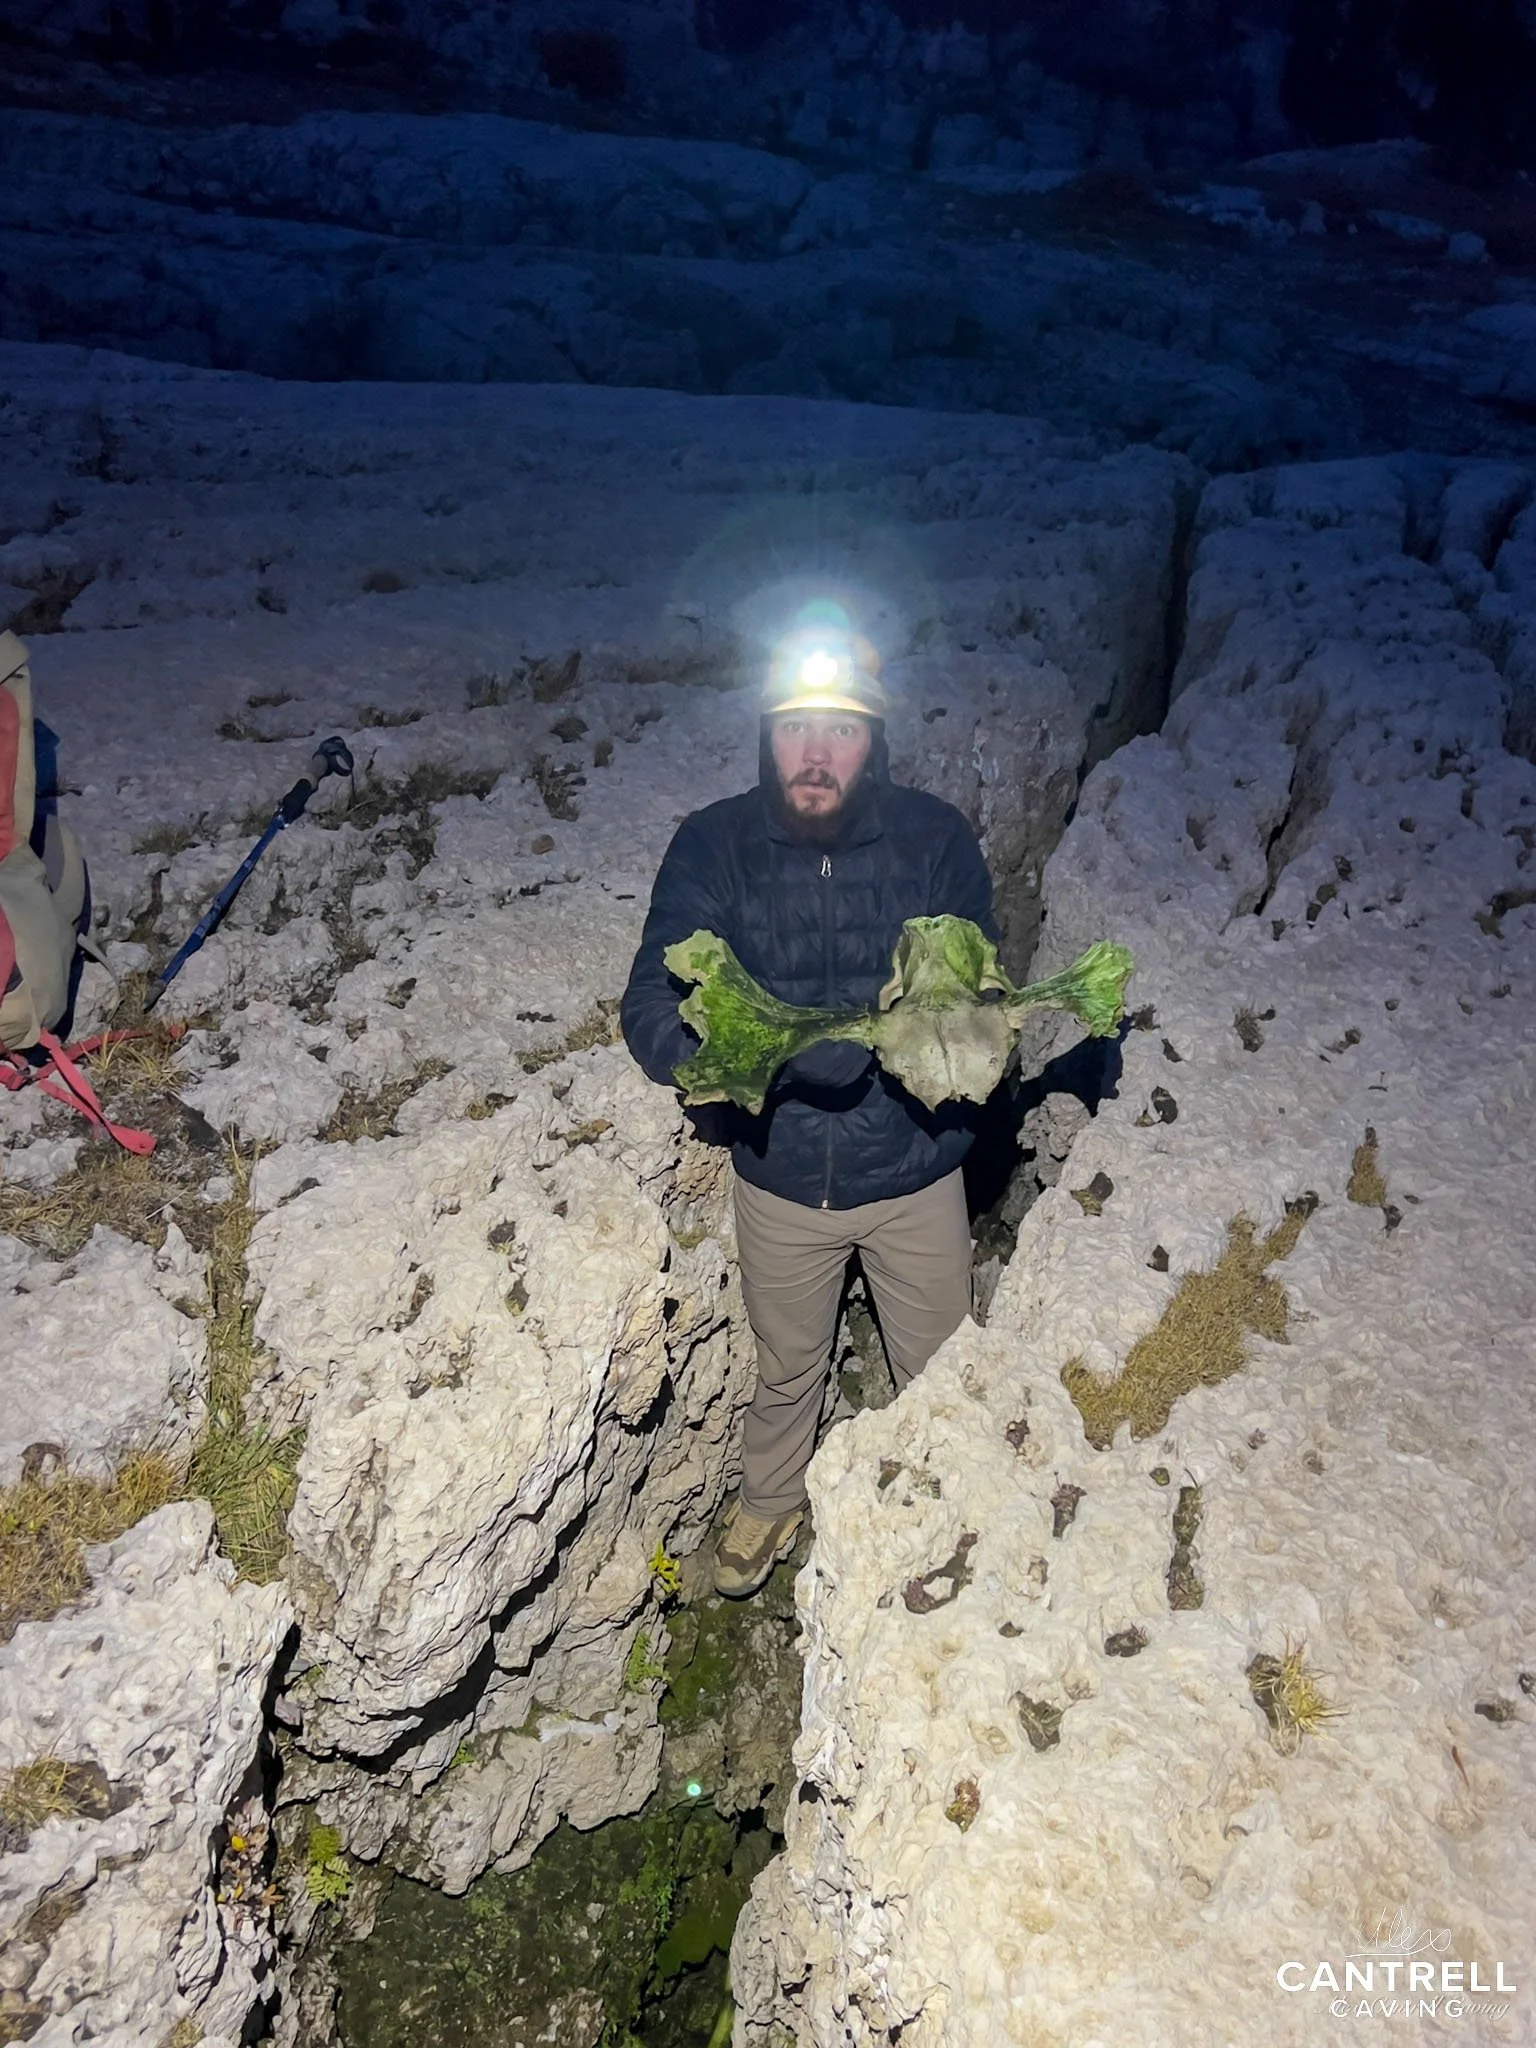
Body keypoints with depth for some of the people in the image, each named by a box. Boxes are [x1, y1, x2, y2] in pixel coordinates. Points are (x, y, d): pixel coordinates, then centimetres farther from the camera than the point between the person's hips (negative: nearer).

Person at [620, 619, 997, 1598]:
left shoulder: (936, 837, -14)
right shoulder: (713, 845, -14)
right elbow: (653, 1001, -21)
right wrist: (704, 1049, -44)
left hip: (915, 1170, 0)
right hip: (779, 1175, 1)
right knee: (787, 1368, 26)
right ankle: (771, 1501, 57)